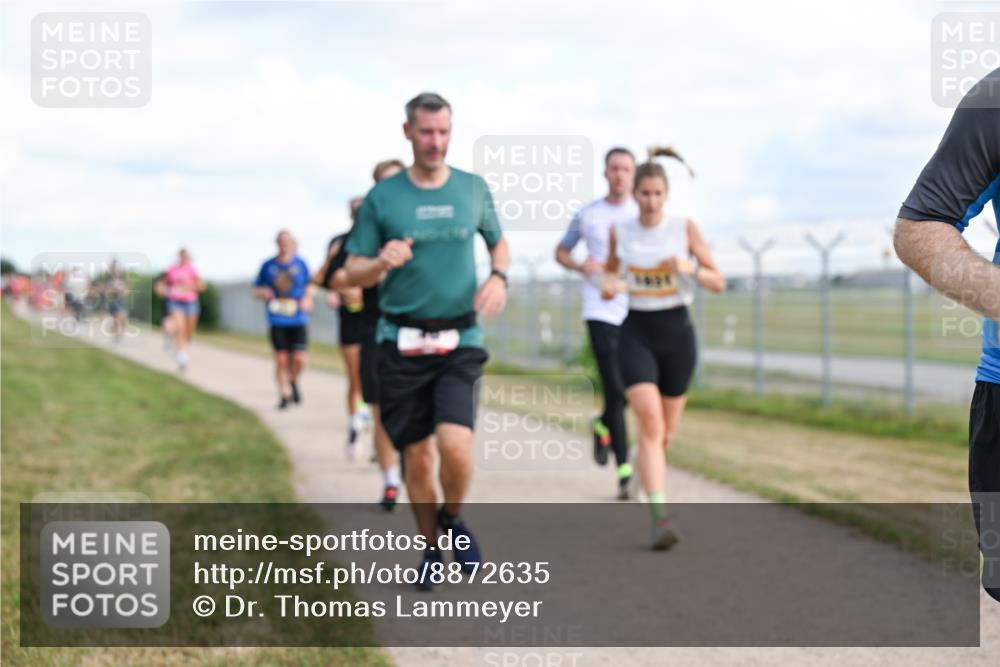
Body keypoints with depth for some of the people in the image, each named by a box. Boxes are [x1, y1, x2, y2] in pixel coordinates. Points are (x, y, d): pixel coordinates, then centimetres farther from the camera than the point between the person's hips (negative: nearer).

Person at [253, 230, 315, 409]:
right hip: (277, 320, 0)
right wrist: (263, 293, -9)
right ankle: (284, 394, 14)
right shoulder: (268, 266, 3)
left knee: (299, 359, -7)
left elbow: (310, 285, 16)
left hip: (298, 319, 0)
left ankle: (293, 381, 24)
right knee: (281, 360, -2)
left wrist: (307, 299, -3)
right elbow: (256, 289, 12)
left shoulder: (300, 263, 3)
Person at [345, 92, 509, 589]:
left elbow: (498, 242, 22)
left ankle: (453, 519, 13)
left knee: (455, 445, -17)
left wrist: (498, 277, 1)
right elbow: (353, 274, 3)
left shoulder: (473, 189, 6)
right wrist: (381, 263, -19)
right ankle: (431, 548, 25)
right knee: (417, 456, 4)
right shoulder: (381, 198, 0)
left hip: (460, 342, 0)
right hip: (401, 343, 0)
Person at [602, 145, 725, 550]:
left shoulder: (685, 228, -3)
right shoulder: (620, 232, 0)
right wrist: (608, 286, -6)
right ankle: (660, 518, -24)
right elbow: (611, 270, 18)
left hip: (677, 331, 1)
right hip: (636, 332, -1)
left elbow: (718, 283, 0)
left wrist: (690, 268, -20)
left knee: (665, 432, 11)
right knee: (649, 423, -20)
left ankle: (650, 481, 45)